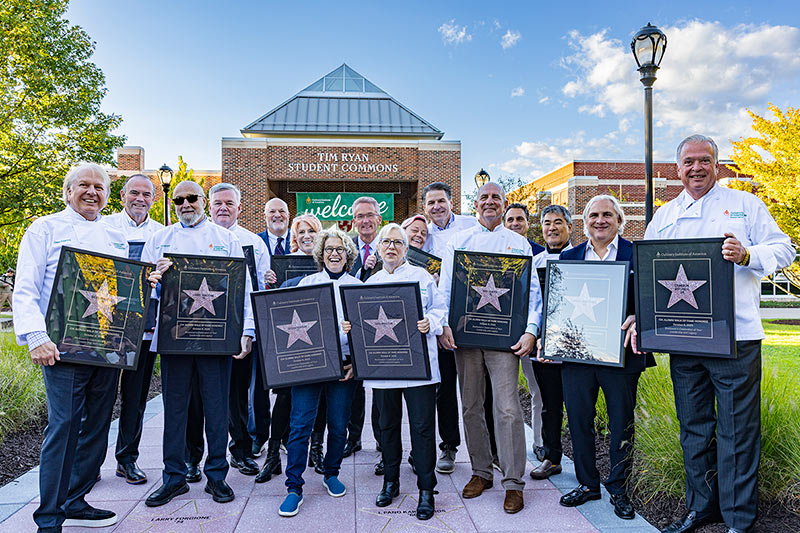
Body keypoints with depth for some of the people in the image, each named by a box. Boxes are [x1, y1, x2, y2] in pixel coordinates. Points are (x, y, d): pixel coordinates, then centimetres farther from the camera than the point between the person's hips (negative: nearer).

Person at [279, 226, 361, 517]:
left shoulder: (357, 286, 8)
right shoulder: (306, 283, 8)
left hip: (343, 365, 1)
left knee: (339, 425, 8)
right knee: (300, 425, -5)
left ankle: (331, 474, 30)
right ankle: (294, 488, 5)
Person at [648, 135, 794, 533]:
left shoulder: (745, 205, 8)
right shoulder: (664, 216, 15)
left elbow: (784, 249, 2)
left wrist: (747, 255, -19)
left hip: (735, 336, -3)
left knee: (737, 429, 1)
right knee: (693, 426, 12)